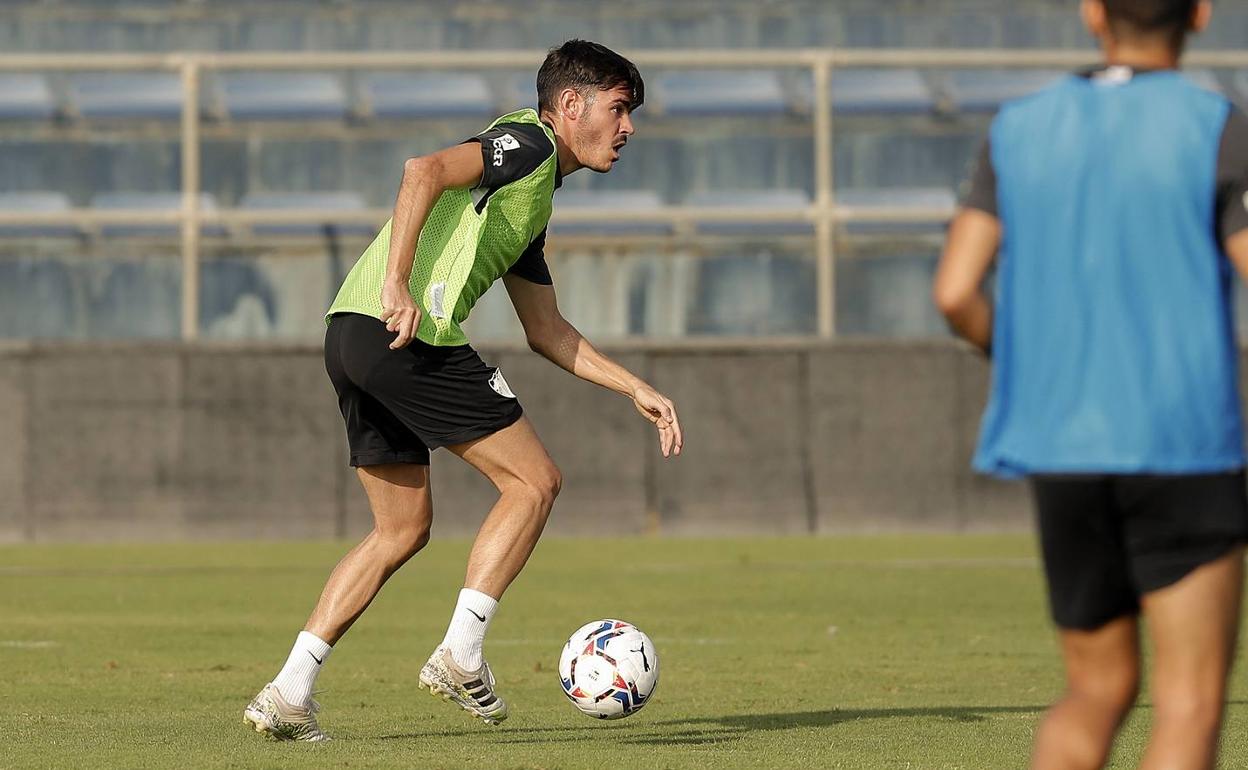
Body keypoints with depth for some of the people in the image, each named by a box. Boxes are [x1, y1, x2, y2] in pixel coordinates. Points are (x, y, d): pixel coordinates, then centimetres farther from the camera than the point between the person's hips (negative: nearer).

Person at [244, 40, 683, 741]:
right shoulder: (530, 142, 0)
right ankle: (461, 656, -2)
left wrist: (638, 390, 31)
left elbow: (546, 330, 34)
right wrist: (396, 284, -25)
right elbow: (426, 171, -17)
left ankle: (288, 695, 11)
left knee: (404, 529, 17)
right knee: (534, 480, 0)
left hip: (350, 338, 10)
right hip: (408, 335, -10)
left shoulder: (534, 199, 30)